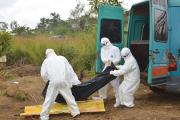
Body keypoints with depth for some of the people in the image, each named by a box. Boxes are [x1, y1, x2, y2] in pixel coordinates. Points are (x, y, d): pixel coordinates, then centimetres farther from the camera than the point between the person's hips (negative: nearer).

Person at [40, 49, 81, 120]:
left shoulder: (46, 61, 13)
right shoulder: (62, 58, 16)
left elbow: (43, 74, 8)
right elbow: (70, 70, 17)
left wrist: (47, 79, 28)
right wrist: (75, 81, 21)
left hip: (54, 82, -1)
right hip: (64, 81, 1)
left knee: (49, 99, 6)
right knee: (69, 97, 13)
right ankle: (75, 112, 19)